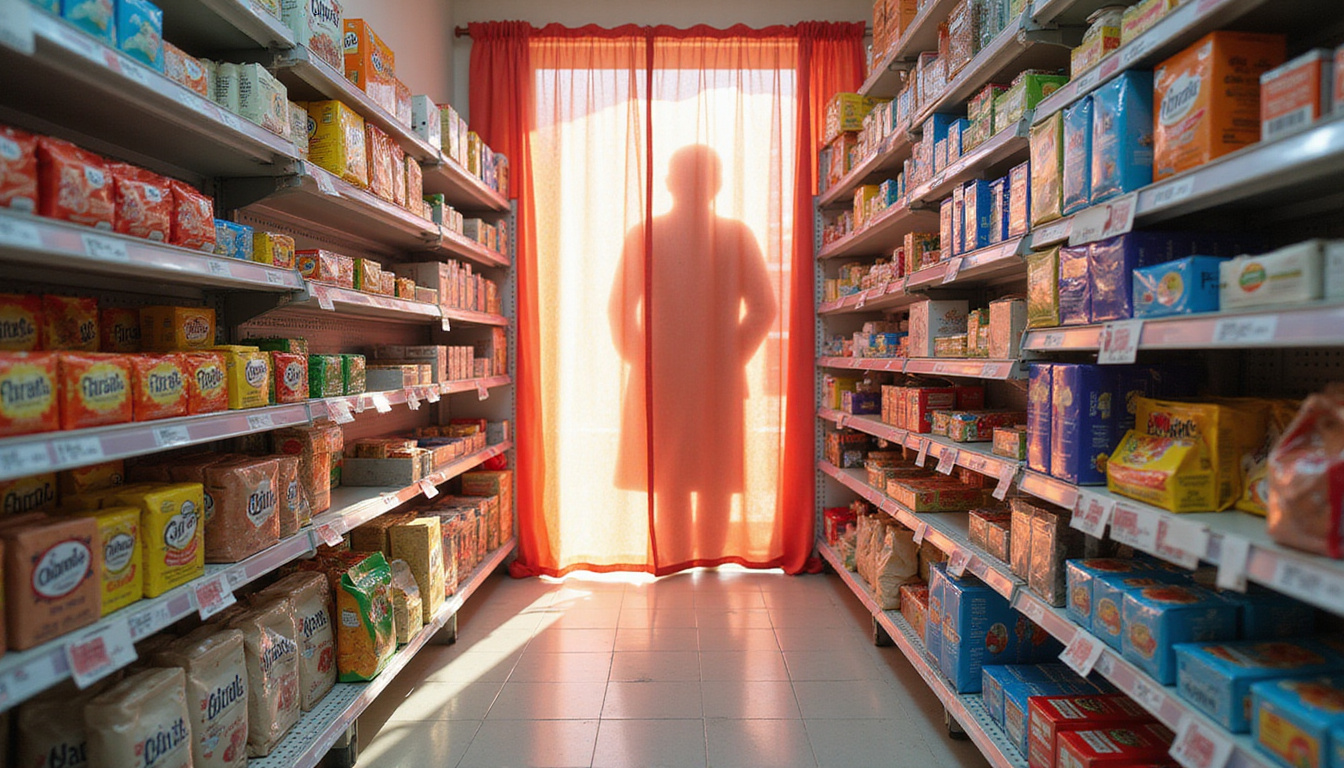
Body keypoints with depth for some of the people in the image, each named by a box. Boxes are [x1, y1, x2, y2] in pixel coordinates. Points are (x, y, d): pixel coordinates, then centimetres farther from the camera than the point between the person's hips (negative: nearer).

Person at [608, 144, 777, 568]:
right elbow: (763, 307, -3)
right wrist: (734, 354, 7)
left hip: (659, 372, 0)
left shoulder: (643, 235, -3)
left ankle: (675, 563, 18)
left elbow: (620, 309, -6)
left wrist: (636, 357, 6)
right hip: (720, 377, 1)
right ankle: (711, 560, 23)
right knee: (717, 475, 13)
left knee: (669, 474, 10)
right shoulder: (737, 235, -1)